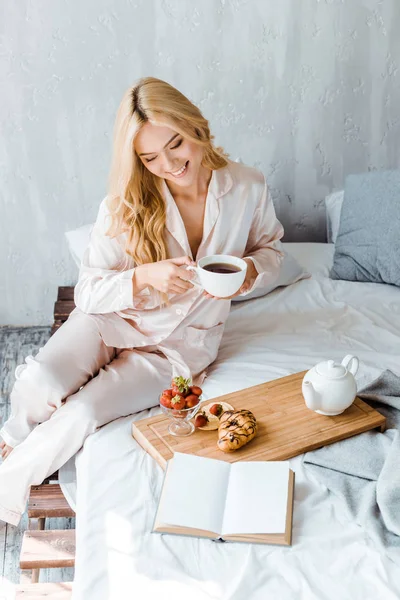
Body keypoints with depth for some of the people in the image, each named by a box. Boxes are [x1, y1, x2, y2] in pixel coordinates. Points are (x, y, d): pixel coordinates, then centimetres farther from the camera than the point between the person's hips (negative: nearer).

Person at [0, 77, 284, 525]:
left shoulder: (247, 188, -10)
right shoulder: (124, 205, -12)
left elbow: (269, 250, 9)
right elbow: (87, 293, -9)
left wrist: (249, 271, -16)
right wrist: (146, 276, -29)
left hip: (182, 343, 0)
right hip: (113, 319, 1)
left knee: (82, 413, -23)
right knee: (39, 382, -29)